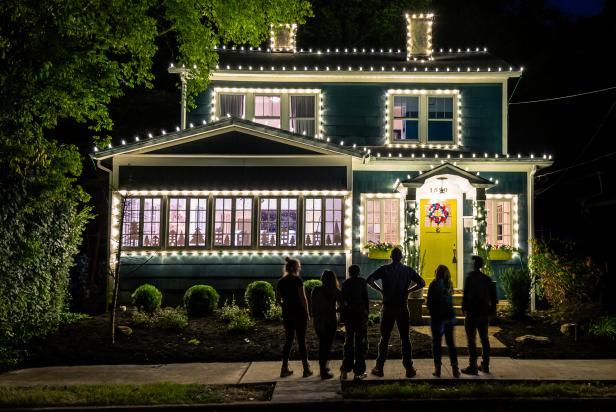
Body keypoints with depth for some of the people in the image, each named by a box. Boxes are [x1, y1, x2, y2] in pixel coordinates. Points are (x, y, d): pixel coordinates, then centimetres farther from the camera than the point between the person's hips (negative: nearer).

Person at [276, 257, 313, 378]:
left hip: (287, 314, 5)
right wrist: (307, 313, -6)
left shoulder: (281, 282, 6)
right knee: (301, 341, 1)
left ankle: (284, 369, 13)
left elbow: (278, 300, 9)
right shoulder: (297, 280, -12)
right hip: (299, 313, -5)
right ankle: (306, 369, 6)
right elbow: (303, 298, -13)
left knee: (288, 340, 12)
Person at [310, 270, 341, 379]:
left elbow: (312, 306, 0)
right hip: (330, 321, -4)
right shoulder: (335, 291, -11)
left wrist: (314, 316, 11)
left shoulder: (316, 290, -3)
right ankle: (323, 371, 2)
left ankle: (322, 367, 28)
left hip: (318, 321, 4)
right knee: (327, 345, 4)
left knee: (322, 343, 18)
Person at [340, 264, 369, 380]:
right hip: (360, 313, -4)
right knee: (360, 342, 2)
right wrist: (367, 311, 1)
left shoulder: (345, 283, 6)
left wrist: (342, 314, 13)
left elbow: (343, 299, 7)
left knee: (348, 341, 15)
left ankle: (345, 370, 13)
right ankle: (358, 372, 0)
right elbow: (365, 297, -7)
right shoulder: (362, 281, -4)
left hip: (348, 313, 4)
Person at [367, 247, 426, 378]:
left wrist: (381, 290, -1)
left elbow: (369, 280, -12)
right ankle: (409, 368, 6)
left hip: (388, 307, 0)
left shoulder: (384, 269, -3)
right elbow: (421, 283, 0)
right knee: (405, 338, 6)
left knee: (384, 338, 6)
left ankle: (379, 368, 9)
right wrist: (408, 290, 4)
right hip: (402, 308, 1)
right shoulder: (408, 270, 1)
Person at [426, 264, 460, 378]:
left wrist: (432, 310, 10)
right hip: (450, 316, 5)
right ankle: (455, 369, 11)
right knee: (451, 343, 12)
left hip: (438, 316, -5)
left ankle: (438, 369, 5)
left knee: (436, 343, 5)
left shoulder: (435, 284, -12)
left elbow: (429, 303, -10)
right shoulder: (449, 284, 4)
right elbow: (450, 300, 10)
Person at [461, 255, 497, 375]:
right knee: (484, 339, 14)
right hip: (485, 313, 6)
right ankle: (485, 365, 19)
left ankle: (473, 367, -3)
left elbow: (466, 296, -16)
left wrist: (464, 309, -7)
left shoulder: (470, 278, -12)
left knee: (471, 340, -2)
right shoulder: (487, 279, 7)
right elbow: (493, 296, 9)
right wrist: (492, 310, 16)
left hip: (472, 313, -6)